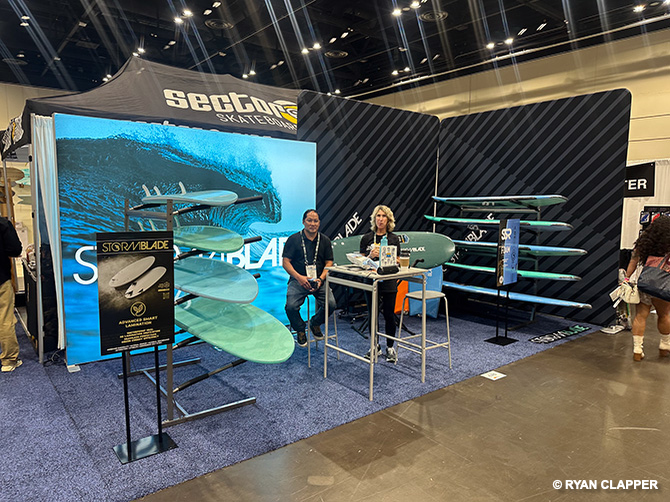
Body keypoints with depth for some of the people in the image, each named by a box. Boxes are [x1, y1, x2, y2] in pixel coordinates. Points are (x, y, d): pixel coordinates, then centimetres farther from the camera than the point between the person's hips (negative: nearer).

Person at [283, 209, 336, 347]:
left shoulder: (325, 241, 10)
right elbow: (285, 262, -1)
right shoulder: (293, 239, 3)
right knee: (291, 306, -26)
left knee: (331, 304, -22)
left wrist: (321, 279, -10)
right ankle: (300, 330, 7)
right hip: (298, 280, -2)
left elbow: (329, 263, 8)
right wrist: (299, 277, -15)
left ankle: (315, 323, 12)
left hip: (319, 281, 2)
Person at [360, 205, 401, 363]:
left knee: (389, 315, 0)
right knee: (372, 314, 7)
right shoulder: (366, 238, 6)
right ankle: (375, 347, 21)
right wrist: (370, 256, -15)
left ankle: (390, 348, 14)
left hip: (389, 281, -1)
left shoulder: (394, 239, 4)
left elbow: (397, 261, 2)